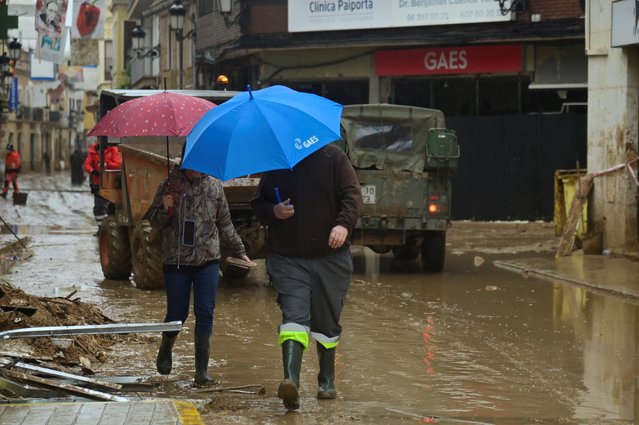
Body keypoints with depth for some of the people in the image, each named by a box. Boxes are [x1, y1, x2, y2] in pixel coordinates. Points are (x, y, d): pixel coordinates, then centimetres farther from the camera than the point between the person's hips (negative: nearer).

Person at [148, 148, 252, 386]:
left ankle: (202, 371, -4)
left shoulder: (214, 187, 8)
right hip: (176, 260, -1)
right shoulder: (170, 185, 1)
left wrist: (239, 250, 20)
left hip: (207, 260, 2)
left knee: (205, 313, -7)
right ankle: (165, 350, 34)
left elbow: (225, 224, 18)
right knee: (177, 313, 2)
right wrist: (165, 210, -16)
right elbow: (154, 222, 4)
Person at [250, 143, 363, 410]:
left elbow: (352, 195, -7)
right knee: (294, 316, -18)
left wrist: (344, 224, -25)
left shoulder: (333, 157, 2)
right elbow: (257, 205, 15)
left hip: (330, 257, 0)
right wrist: (274, 212, -8)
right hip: (288, 260, 0)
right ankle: (291, 381, -31)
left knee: (327, 322, 11)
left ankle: (327, 380, 29)